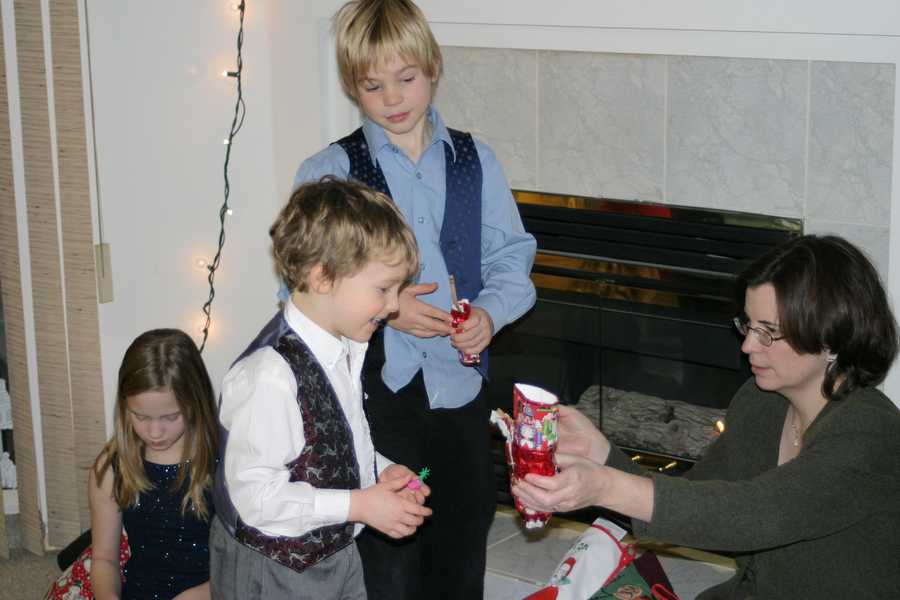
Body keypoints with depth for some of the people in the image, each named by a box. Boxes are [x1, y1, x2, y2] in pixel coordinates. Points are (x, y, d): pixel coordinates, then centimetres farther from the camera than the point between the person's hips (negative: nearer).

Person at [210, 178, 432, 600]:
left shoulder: (343, 351, 0)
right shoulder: (271, 375, -28)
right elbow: (255, 494, -28)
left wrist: (380, 471, -2)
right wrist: (360, 505, -23)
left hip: (337, 557, 8)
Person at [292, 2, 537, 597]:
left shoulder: (475, 161, 6)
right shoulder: (328, 172, -4)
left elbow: (511, 260, 7)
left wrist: (490, 313, -12)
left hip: (458, 386, 3)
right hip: (375, 391, -3)